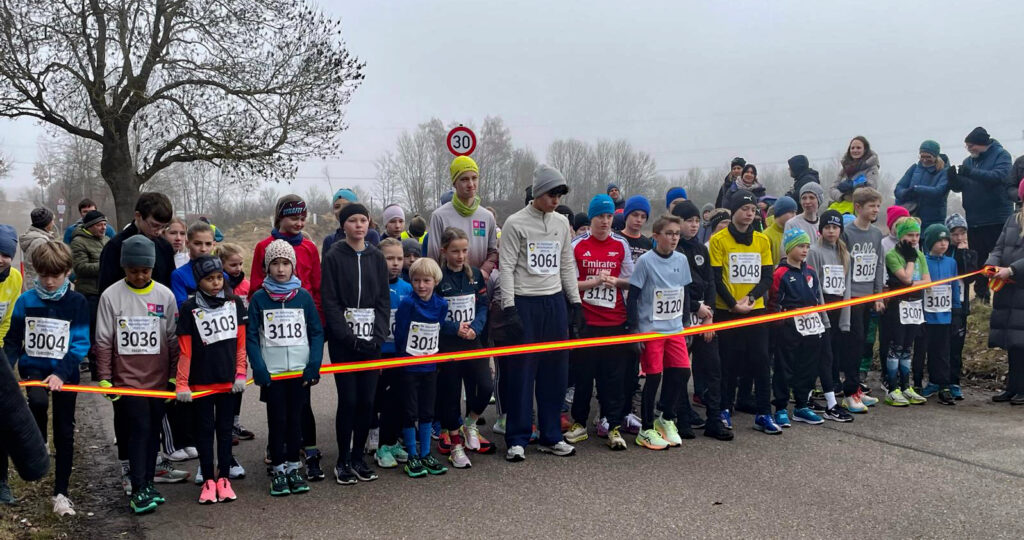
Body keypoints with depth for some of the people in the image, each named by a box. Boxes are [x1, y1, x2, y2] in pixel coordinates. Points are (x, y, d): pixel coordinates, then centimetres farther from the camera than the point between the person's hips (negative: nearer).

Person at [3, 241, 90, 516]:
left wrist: (60, 374, -21)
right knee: (37, 402, -32)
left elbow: (80, 344, -9)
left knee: (64, 431, 5)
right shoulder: (26, 301, -3)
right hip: (34, 368, 0)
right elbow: (12, 341, 4)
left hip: (64, 372, 0)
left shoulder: (77, 303, -6)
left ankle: (61, 492, 17)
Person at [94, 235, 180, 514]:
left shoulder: (165, 295, 3)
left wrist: (175, 374, 7)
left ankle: (147, 483, 22)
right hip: (126, 379, -3)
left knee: (152, 433, 10)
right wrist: (103, 378, -3)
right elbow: (103, 341, 0)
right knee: (138, 430, -8)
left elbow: (173, 339, 8)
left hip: (158, 379, 3)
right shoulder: (111, 296, -3)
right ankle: (139, 490, -1)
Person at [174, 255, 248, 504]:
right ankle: (208, 480, 16)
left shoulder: (234, 303, 0)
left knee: (225, 428, 10)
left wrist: (240, 374, -1)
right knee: (205, 429, 8)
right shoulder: (189, 308, -7)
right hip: (200, 381, -2)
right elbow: (184, 350, -6)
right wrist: (182, 384, -9)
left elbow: (241, 342, 3)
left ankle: (224, 478, 19)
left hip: (228, 380, 2)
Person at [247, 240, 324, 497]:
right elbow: (251, 335, 0)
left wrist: (314, 364, -6)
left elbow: (317, 332, 4)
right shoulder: (259, 298, 0)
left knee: (295, 420, 8)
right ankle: (278, 469, 16)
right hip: (272, 372, -1)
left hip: (300, 370, 1)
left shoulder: (304, 296, 2)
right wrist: (258, 367, -11)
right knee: (277, 421, 4)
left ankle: (293, 466, 20)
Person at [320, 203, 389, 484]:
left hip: (371, 341, 3)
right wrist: (348, 337, -14)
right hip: (343, 341, -3)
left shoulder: (376, 257, 9)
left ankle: (358, 457, 18)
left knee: (367, 400, 4)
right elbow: (330, 302, -7)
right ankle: (343, 461, 10)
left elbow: (384, 299, 7)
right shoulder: (334, 257, -2)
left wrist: (379, 334, -5)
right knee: (348, 400, -4)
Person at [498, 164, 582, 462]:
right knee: (522, 372, -1)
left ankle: (551, 436, 19)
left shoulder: (561, 224, 10)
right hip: (525, 303, -5)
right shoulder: (516, 223, -6)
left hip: (555, 303, 5)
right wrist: (509, 308, -16)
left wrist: (575, 303, 11)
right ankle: (517, 439, 9)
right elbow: (507, 268, -9)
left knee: (555, 370, 8)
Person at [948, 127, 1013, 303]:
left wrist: (971, 173, -30)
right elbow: (959, 187, 6)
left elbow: (999, 176, -22)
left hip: (997, 219, -5)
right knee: (977, 260, 11)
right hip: (974, 220, 5)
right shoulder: (968, 161, 11)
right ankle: (981, 294, 21)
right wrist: (953, 178, -15)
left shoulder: (1001, 155, -3)